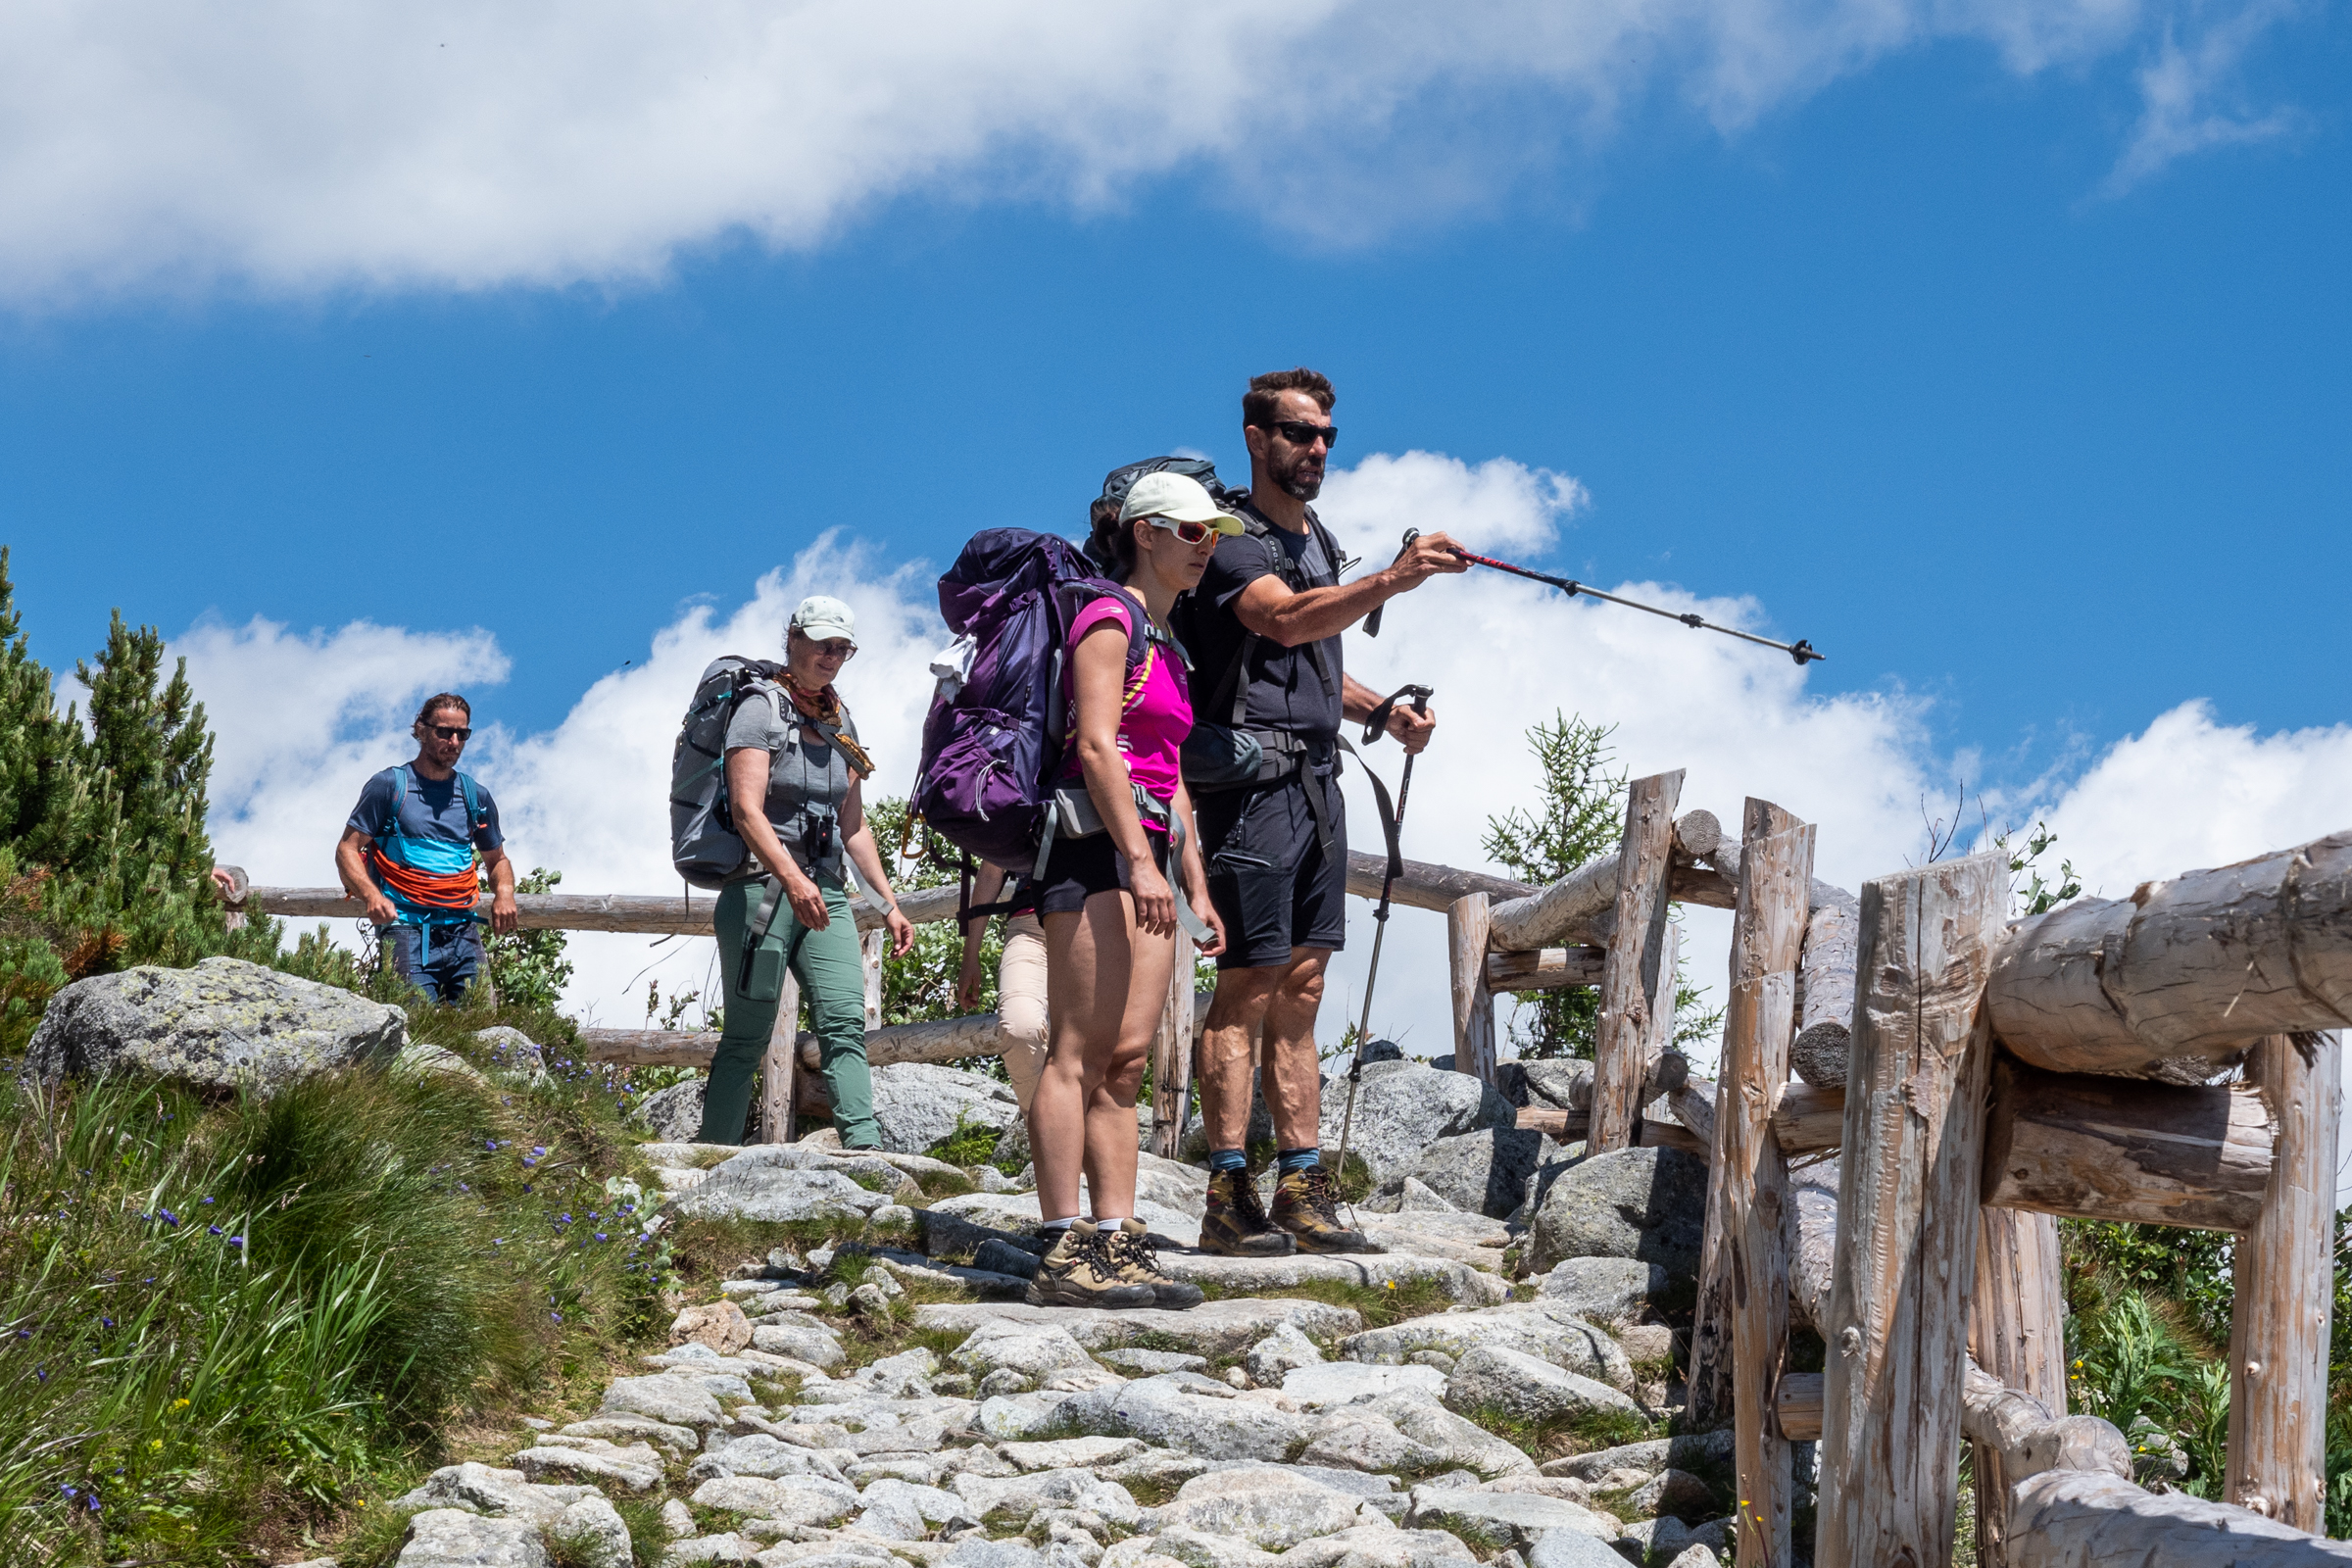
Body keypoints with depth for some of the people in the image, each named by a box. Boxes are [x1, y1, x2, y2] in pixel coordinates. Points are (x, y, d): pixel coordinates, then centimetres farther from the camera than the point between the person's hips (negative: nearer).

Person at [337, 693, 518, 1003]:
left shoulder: (475, 796, 17)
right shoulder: (389, 786, 4)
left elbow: (496, 859, 27)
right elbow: (347, 850, 1)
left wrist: (504, 892, 4)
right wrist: (372, 896, -17)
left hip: (462, 930, 4)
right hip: (406, 928, -4)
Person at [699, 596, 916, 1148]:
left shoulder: (840, 724, 17)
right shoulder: (761, 710, -4)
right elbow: (747, 810, -17)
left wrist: (888, 903, 16)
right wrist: (793, 879, -31)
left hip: (825, 892, 6)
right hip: (762, 887, -6)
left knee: (845, 1024, -11)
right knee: (748, 1036, -4)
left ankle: (865, 1148, -22)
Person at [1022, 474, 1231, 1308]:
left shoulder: (1167, 646, 24)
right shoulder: (1109, 620, -3)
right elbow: (1096, 746, -14)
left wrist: (1197, 887, 20)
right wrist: (1138, 858, -22)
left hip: (1148, 854, 9)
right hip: (1097, 842, -9)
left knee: (1125, 1059, 3)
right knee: (1078, 1052, -13)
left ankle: (1119, 1244, 0)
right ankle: (1065, 1253, -17)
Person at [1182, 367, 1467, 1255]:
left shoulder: (1318, 542, 21)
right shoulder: (1229, 539, -7)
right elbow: (1284, 619, -26)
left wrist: (1383, 711, 12)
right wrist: (1390, 581, -39)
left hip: (1317, 779, 8)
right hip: (1253, 775, -8)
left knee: (1301, 991, 6)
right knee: (1249, 985, -9)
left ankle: (1303, 1191, 7)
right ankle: (1228, 1196, -8)